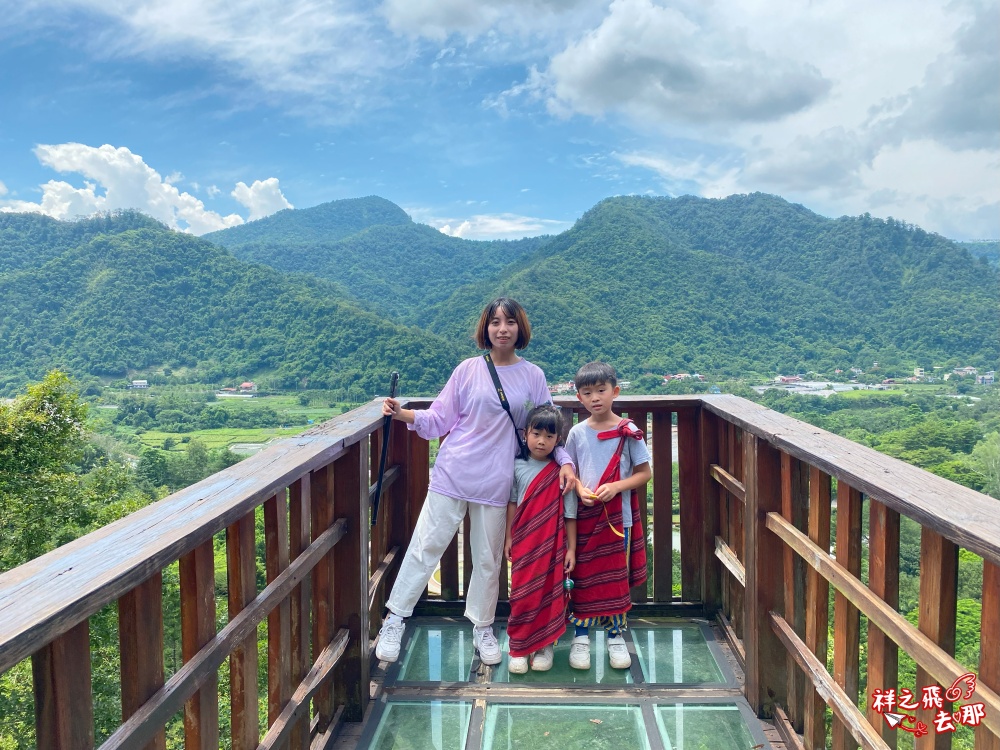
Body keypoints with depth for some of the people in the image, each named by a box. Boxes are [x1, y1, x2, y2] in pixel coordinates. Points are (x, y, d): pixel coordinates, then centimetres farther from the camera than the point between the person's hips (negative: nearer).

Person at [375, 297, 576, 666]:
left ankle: (482, 628, 30)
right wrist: (403, 414, -14)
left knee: (488, 558, 12)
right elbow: (439, 420, 1)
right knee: (426, 546, 1)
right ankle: (394, 620, 16)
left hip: (495, 481, 1)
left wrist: (564, 461, -3)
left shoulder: (533, 376, 4)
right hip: (452, 473, -1)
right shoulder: (468, 369, 0)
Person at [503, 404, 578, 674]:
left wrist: (571, 549, -2)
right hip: (524, 543, 1)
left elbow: (570, 513, -3)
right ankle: (518, 649, 17)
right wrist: (508, 538, 6)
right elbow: (512, 503, 6)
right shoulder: (518, 467, -2)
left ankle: (545, 646, 23)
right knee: (522, 596, 5)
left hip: (552, 545, -1)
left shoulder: (562, 471, -6)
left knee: (550, 596, 8)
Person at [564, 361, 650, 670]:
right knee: (583, 577, 7)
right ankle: (581, 637, 21)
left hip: (618, 517, -1)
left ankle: (616, 637, 24)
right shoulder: (577, 433, 0)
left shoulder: (628, 432, -6)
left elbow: (644, 472, -3)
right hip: (585, 517, 1)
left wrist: (616, 487, -17)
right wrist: (580, 490, -14)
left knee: (617, 578, 9)